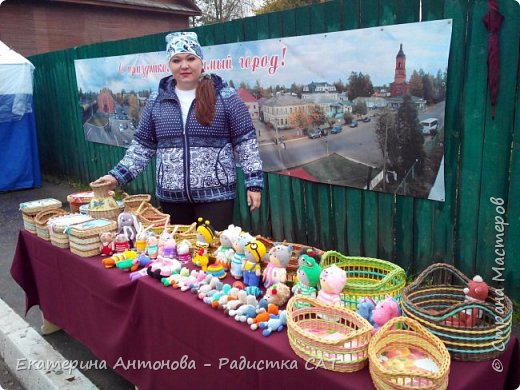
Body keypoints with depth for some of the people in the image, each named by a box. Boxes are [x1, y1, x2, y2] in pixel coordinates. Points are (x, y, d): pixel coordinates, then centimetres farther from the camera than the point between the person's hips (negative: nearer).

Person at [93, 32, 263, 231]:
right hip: (171, 196, 4)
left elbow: (245, 141, -2)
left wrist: (254, 182, -7)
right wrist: (118, 176, 3)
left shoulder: (225, 96, -3)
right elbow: (142, 145, 12)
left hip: (215, 194, -3)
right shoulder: (157, 100, 6)